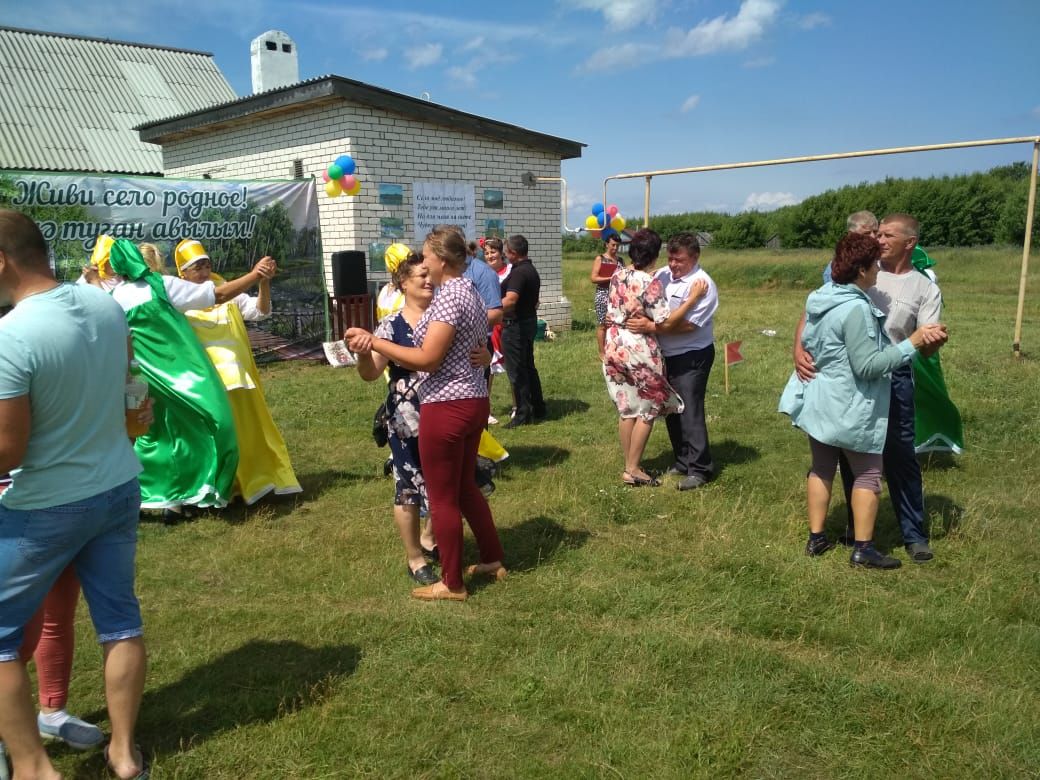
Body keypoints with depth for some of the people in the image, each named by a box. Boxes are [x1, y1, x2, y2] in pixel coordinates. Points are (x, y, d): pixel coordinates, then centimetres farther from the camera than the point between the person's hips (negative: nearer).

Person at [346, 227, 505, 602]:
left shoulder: (449, 297, -17)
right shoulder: (470, 292, 13)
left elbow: (427, 359, -22)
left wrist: (373, 341, -18)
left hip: (446, 406, -10)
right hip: (472, 400, 10)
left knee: (442, 497, 4)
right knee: (465, 486, 23)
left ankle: (452, 583, 16)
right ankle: (493, 560, 34)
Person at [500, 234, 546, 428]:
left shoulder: (519, 272, -19)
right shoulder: (532, 270, 13)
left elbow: (510, 300, -33)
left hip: (515, 325, -10)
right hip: (529, 321, 10)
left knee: (516, 370, -3)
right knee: (528, 366, 18)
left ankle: (523, 414, 2)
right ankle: (538, 408, 26)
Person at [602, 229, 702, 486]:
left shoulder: (617, 275, 4)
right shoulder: (651, 283, -17)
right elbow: (665, 323, -19)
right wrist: (693, 298, -16)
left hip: (614, 347, 7)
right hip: (639, 351, -7)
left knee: (626, 409, 15)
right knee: (648, 410, 7)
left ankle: (629, 465, 23)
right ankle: (633, 470, 9)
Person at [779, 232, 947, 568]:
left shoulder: (822, 297, 4)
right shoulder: (856, 308, -24)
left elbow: (807, 343, 16)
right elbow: (868, 366, -24)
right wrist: (911, 344, -20)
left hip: (817, 401, 8)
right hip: (849, 408, -8)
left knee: (821, 468, 16)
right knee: (867, 474, 7)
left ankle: (816, 538, 24)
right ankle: (863, 548, 12)